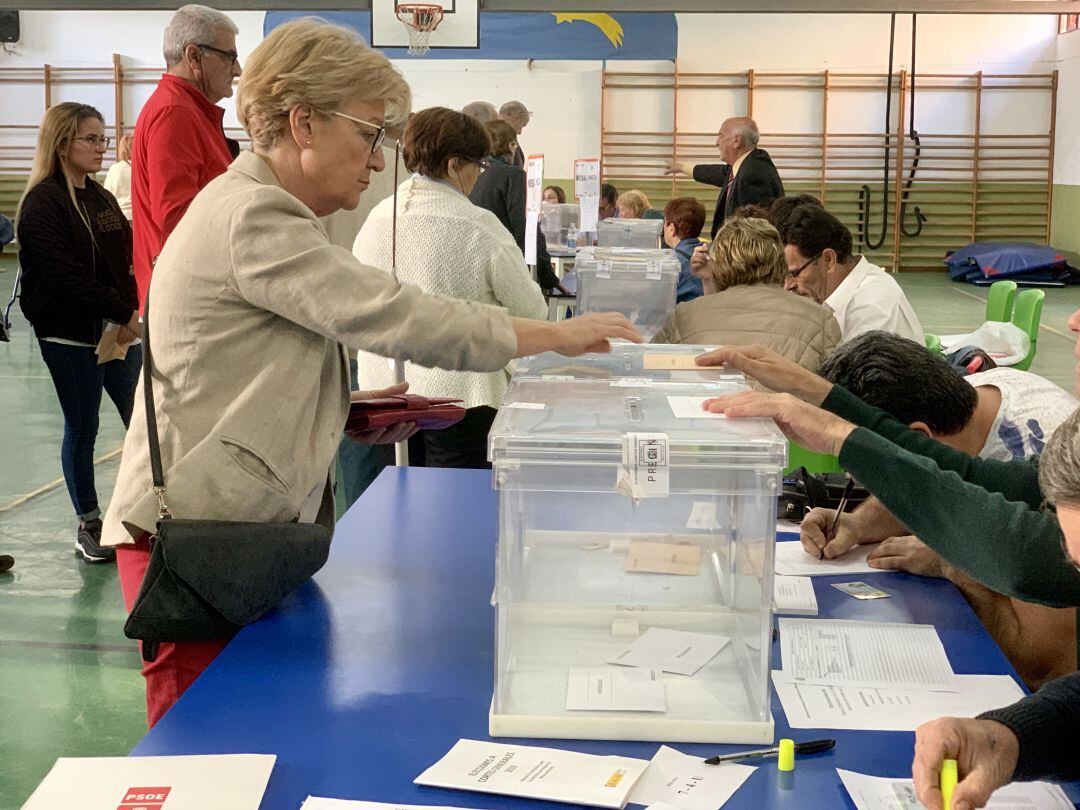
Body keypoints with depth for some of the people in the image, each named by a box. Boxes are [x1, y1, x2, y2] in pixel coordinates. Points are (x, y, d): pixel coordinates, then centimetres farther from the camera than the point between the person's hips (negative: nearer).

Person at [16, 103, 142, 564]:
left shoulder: (102, 199, 14)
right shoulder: (43, 203, -9)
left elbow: (127, 260, 12)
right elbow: (64, 275, -18)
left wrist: (133, 312, -6)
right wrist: (122, 311, -18)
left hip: (117, 331, 6)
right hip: (71, 336, -6)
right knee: (82, 430, 3)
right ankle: (89, 527, 15)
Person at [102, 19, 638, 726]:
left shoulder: (268, 214, 18)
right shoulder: (250, 218, -15)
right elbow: (388, 315, -21)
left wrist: (350, 412, 6)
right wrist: (556, 336, -14)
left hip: (251, 528, 10)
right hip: (196, 536, -10)